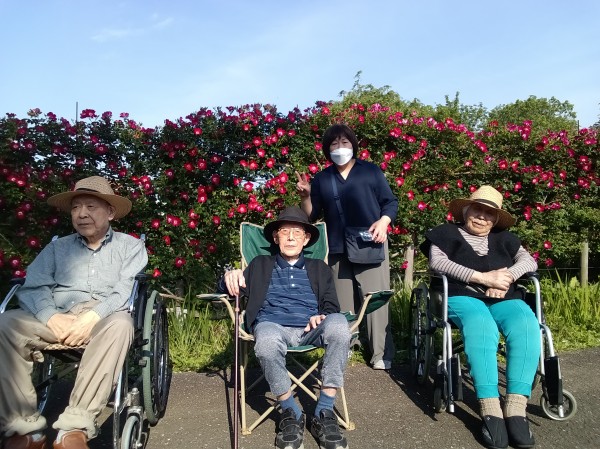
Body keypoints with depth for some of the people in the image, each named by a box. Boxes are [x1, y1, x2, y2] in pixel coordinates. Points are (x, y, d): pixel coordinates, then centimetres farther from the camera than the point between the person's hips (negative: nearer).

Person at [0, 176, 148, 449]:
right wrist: (52, 317, -15)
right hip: (58, 319, 3)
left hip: (104, 320, -2)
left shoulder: (130, 245, 13)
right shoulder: (57, 247, 21)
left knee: (119, 324, -37)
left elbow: (128, 290, -2)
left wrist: (94, 315, -19)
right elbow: (33, 287, 6)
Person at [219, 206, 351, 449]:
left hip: (310, 330, 1)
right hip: (273, 327, -1)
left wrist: (322, 317, -7)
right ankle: (291, 413, -15)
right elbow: (234, 289, 16)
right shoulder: (260, 265, 23)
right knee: (266, 340, -39)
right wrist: (231, 276, -9)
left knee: (338, 324, -34)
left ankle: (324, 413, -22)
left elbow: (332, 308, 17)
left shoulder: (320, 268, 24)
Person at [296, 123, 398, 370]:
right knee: (341, 304, 4)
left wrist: (383, 222, -14)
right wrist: (305, 196, -8)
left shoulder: (371, 171, 7)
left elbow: (390, 202, 5)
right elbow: (312, 215, 10)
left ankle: (381, 355, 1)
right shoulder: (322, 179, 13)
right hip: (338, 250, 2)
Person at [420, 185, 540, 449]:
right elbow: (437, 262, -5)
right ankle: (491, 411, -39)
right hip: (463, 297, -4)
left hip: (504, 299, 4)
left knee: (526, 326, -30)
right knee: (482, 328, -38)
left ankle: (515, 409, -32)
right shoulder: (447, 233, 12)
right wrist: (483, 277, -12)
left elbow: (529, 261, 13)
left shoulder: (504, 238, 25)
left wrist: (507, 276, -10)